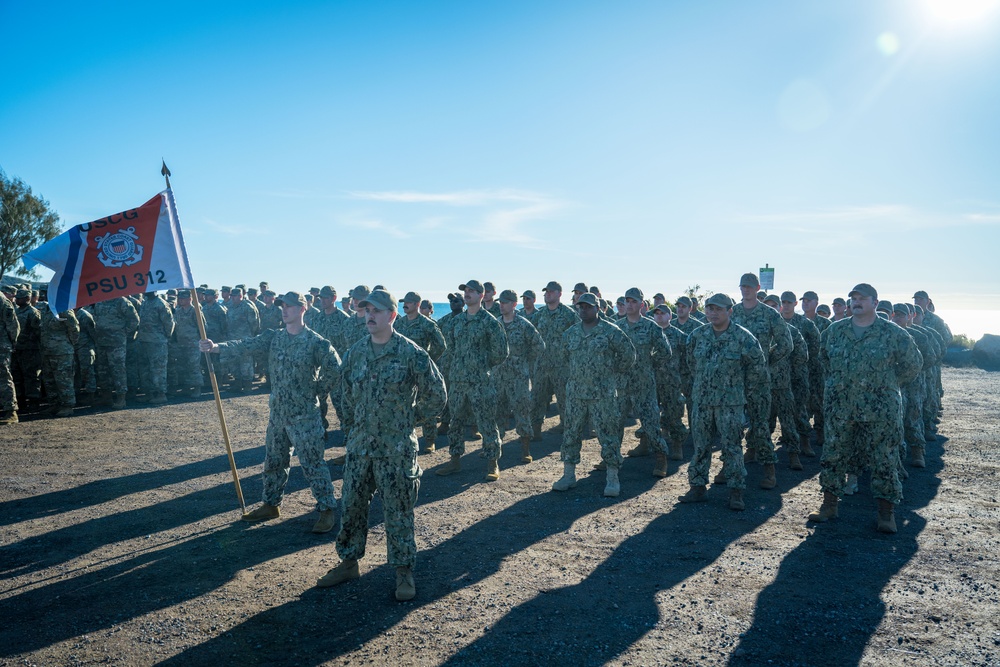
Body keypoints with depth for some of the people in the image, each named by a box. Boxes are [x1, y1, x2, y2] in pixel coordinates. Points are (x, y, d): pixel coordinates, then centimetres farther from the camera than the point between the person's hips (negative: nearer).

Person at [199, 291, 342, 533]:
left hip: (304, 415, -6)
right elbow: (247, 344, -8)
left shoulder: (316, 342, -12)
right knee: (273, 461, 17)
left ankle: (327, 510, 9)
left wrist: (315, 392, -5)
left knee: (312, 463, -2)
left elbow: (334, 371, -10)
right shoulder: (274, 337, 4)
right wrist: (216, 347, -22)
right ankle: (271, 504, 33)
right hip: (277, 412, 6)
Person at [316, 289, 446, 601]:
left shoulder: (411, 353, -11)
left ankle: (404, 571, 17)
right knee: (352, 505, 13)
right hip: (359, 445, 5)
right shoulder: (356, 352, 4)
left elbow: (436, 394, -4)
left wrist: (410, 418, 2)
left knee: (398, 511, 4)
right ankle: (348, 562, 30)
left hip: (397, 447, -5)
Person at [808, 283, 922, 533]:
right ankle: (829, 505, 19)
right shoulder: (835, 330, 6)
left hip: (880, 410, -3)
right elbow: (824, 356, 23)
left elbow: (913, 363, 7)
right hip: (840, 408, 3)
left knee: (884, 461, 2)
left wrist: (887, 383, 6)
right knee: (833, 456, 8)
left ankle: (886, 513, 12)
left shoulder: (892, 333, -4)